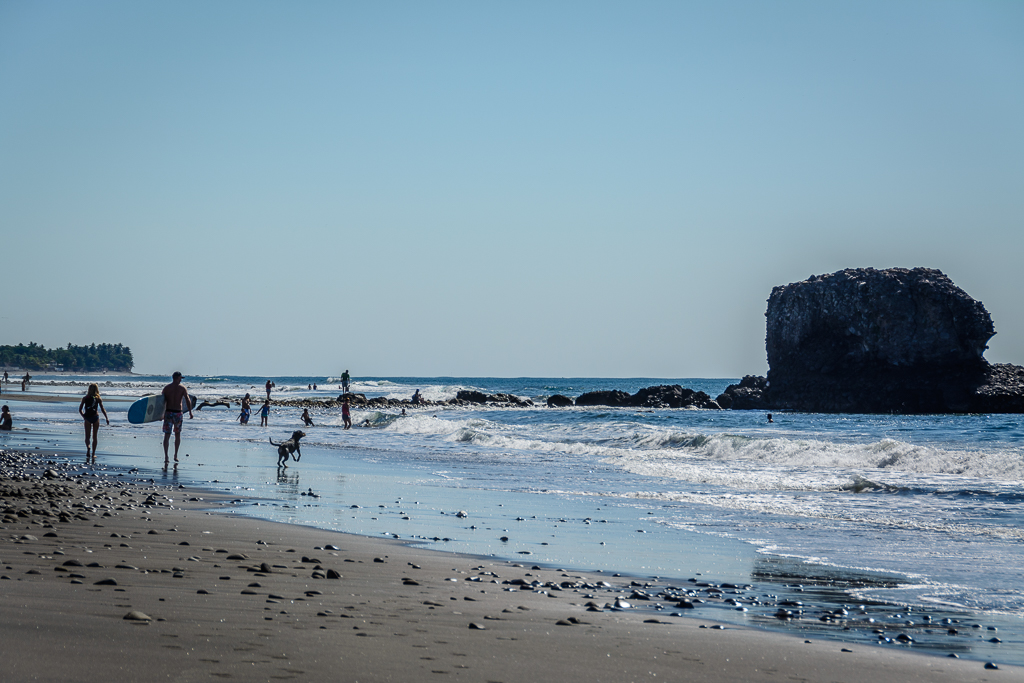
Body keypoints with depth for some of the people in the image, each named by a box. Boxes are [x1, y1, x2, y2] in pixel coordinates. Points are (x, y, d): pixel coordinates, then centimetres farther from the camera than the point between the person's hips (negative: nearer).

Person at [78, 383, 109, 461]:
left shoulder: (85, 398, 2)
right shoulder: (98, 398, -1)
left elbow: (80, 410, 3)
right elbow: (102, 409, -6)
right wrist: (107, 418, -1)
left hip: (87, 418, 0)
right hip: (95, 417, 0)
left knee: (87, 436, 6)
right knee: (95, 436, 11)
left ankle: (88, 447, -26)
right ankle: (93, 454, 13)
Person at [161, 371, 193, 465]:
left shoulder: (166, 388, 3)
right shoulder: (182, 388, -1)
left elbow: (162, 401, 2)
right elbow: (188, 400, -10)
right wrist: (190, 412, -4)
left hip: (168, 412, 1)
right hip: (178, 413, -1)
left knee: (167, 435, 1)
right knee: (177, 434, 16)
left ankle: (166, 456, -8)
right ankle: (175, 455, 18)